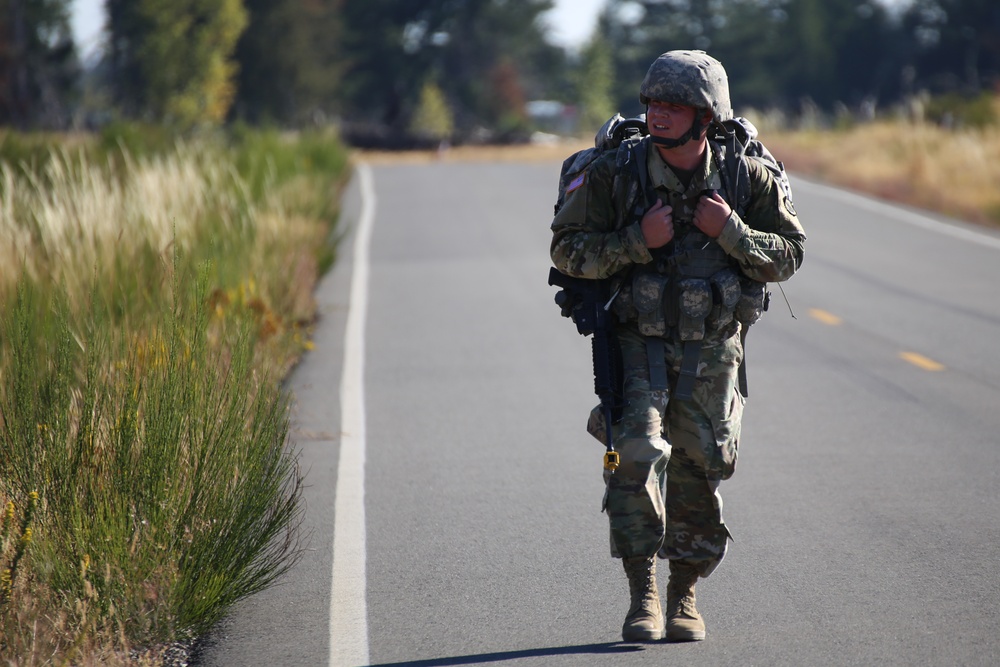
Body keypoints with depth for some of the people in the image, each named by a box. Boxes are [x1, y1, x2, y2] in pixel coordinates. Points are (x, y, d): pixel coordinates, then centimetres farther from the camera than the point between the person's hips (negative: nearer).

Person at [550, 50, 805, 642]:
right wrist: (638, 241, -21)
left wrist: (731, 232, -19)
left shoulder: (747, 178, -6)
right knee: (637, 454, -18)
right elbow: (568, 249, -7)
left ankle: (685, 595, 23)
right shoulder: (614, 174, -10)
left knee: (700, 470, 5)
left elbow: (788, 256, -2)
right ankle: (642, 595, -9)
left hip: (713, 348, 2)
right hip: (637, 342, -1)